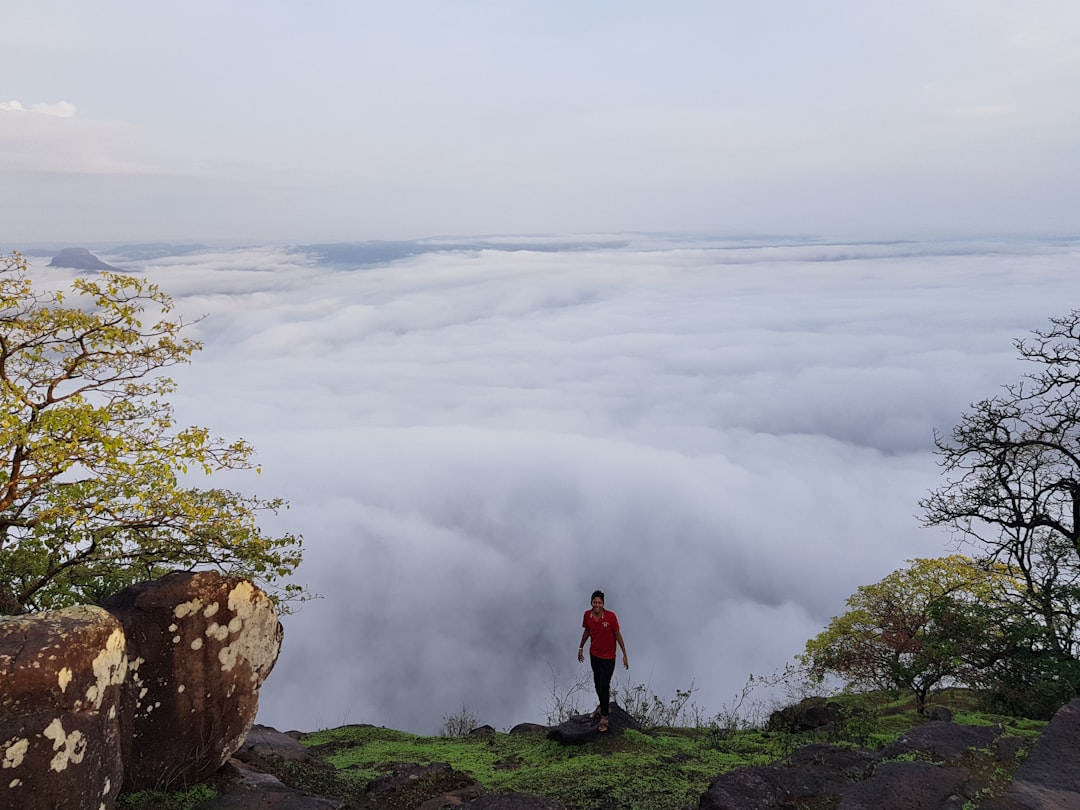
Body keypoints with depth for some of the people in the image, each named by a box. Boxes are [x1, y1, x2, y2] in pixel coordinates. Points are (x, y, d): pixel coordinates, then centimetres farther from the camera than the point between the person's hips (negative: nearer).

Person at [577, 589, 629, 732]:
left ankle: (604, 716, 13)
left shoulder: (611, 616, -24)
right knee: (597, 684, 20)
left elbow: (618, 635, -14)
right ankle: (604, 706, 45)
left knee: (604, 686, -5)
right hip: (594, 654, 5)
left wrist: (624, 655, -11)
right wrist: (581, 647, 15)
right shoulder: (587, 615, -13)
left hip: (608, 657, -4)